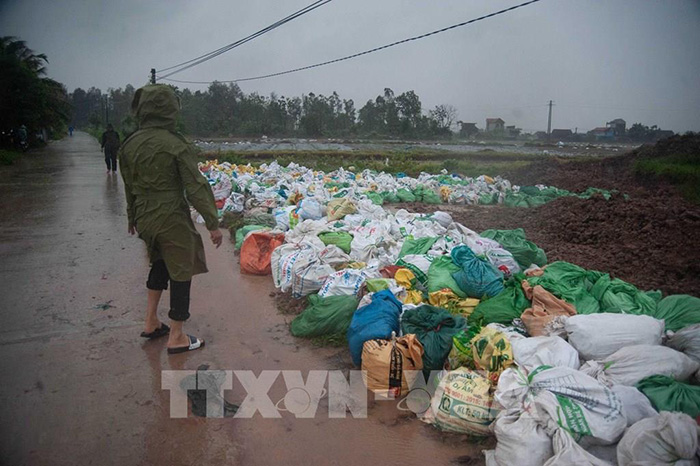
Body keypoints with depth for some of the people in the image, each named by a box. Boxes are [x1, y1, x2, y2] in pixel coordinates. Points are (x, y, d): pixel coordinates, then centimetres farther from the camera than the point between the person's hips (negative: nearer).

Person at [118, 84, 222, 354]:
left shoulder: (129, 145, 3)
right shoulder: (175, 145, -17)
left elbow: (128, 186, 13)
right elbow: (196, 187, -17)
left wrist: (132, 218, 26)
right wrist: (212, 223, -12)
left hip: (144, 219, 7)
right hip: (172, 220, -7)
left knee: (160, 261, 29)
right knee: (181, 272, 7)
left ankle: (151, 322, 33)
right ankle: (176, 338, 17)